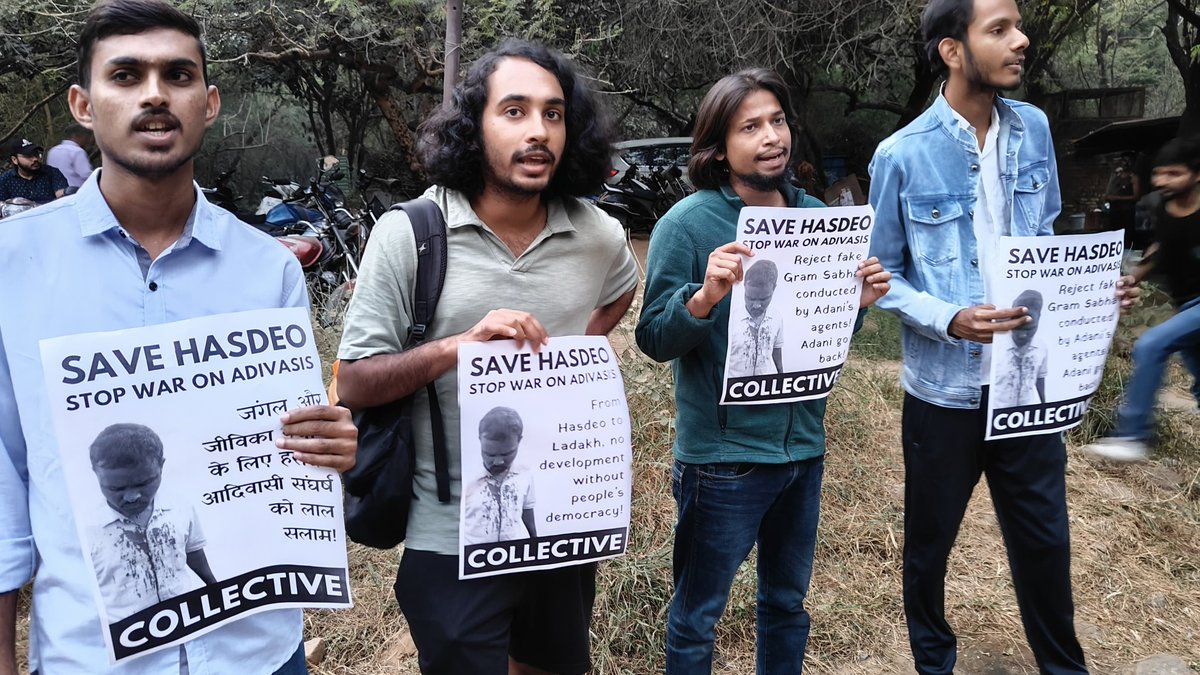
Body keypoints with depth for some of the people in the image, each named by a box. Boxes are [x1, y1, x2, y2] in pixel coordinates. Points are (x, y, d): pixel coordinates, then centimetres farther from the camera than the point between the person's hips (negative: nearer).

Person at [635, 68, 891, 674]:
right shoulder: (688, 223, -13)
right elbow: (653, 339, -15)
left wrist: (858, 301, -8)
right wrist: (704, 298, -32)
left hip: (804, 447, 6)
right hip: (722, 457, -5)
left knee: (788, 603, 23)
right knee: (697, 617, 12)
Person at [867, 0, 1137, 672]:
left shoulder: (1033, 128, 0)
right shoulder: (903, 155, -14)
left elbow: (1043, 241, 12)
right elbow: (883, 274, -7)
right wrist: (950, 320, -22)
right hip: (946, 388, -3)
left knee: (1046, 539, 16)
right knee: (930, 542, 16)